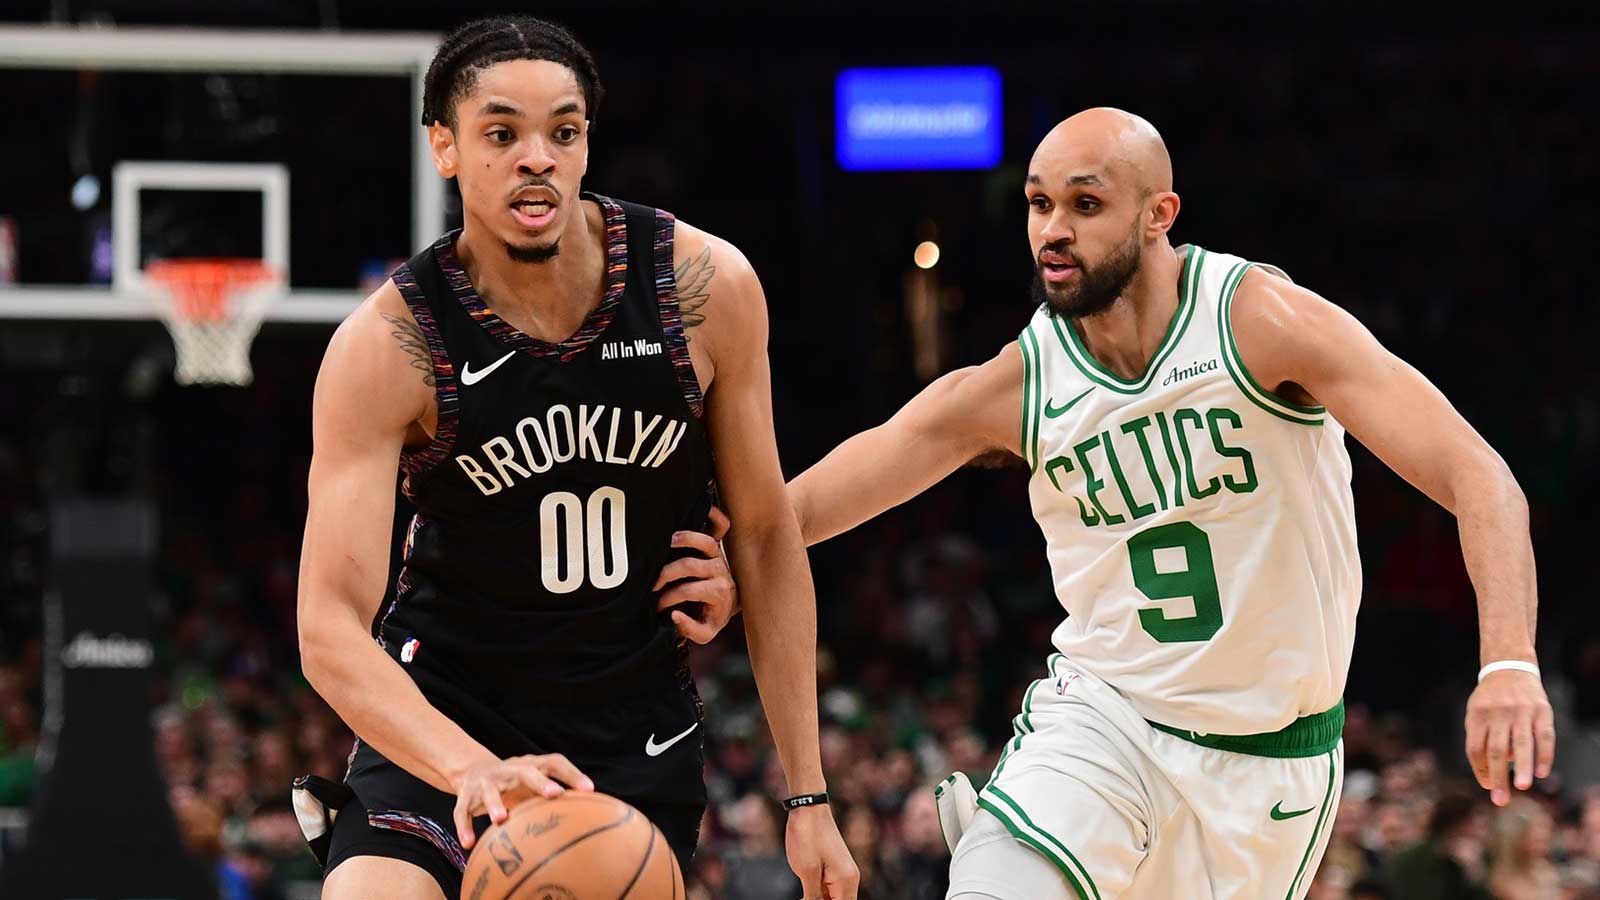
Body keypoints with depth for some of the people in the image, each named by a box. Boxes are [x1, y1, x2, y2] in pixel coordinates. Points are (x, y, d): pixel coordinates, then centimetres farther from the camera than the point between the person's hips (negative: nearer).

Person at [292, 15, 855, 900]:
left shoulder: (704, 286, -12)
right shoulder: (387, 345, -20)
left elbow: (766, 537, -1)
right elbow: (330, 629, -25)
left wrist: (809, 797, -2)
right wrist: (472, 771, -44)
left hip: (636, 728, 3)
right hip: (441, 723, -2)